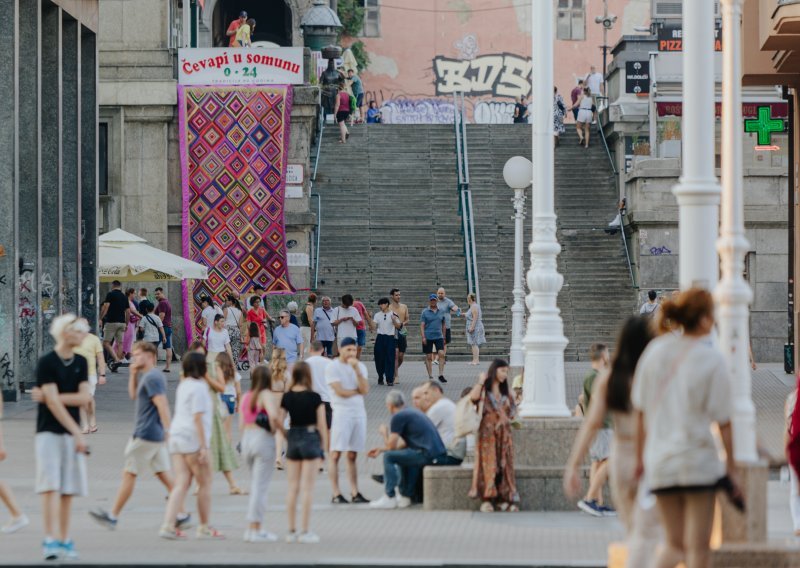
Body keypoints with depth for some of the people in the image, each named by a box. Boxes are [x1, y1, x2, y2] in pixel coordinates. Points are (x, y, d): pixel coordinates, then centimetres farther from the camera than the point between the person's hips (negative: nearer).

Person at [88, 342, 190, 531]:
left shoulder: (151, 378, -15)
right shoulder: (146, 376, 16)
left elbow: (162, 405, -23)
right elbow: (133, 395, 26)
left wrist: (169, 431, -27)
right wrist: (133, 374, 12)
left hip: (145, 435, -10)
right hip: (157, 436, 10)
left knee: (129, 474, -2)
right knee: (163, 474, 8)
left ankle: (113, 516, 3)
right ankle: (182, 514, 4)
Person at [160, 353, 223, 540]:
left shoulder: (183, 386, 16)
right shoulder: (198, 387, -11)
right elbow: (198, 418, -17)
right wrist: (203, 447, -18)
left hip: (177, 436, 8)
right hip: (192, 439, -8)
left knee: (181, 483, 5)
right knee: (205, 484, 3)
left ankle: (168, 525, -7)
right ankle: (204, 528, 8)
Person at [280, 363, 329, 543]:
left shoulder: (287, 397, 1)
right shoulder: (314, 397, -10)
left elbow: (278, 421, -2)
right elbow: (322, 424, -7)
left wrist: (285, 435, 15)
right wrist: (324, 447, 1)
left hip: (293, 439, 4)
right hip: (311, 439, -4)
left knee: (293, 487, 11)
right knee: (308, 488, -1)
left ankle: (292, 531, 14)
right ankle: (305, 532, -2)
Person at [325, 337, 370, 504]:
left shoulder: (360, 366, 12)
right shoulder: (333, 367, -3)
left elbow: (365, 390, -2)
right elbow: (340, 391, -12)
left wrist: (356, 370, -10)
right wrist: (358, 391, 2)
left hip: (359, 412, 5)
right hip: (341, 412, -5)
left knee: (352, 455, 8)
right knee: (336, 454, -7)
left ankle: (355, 493, 8)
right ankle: (336, 495, -6)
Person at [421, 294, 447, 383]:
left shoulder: (441, 312, 9)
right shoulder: (425, 312, 0)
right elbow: (422, 325, -4)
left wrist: (444, 337, 16)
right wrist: (423, 337, -14)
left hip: (439, 336, 2)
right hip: (428, 338, -2)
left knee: (441, 354, -13)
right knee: (429, 357, 3)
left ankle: (441, 375, -10)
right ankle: (430, 377, 10)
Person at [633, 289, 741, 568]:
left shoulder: (655, 350, 3)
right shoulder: (712, 360, -9)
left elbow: (641, 411, 6)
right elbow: (723, 421, -6)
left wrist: (640, 456, 15)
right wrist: (731, 469, 2)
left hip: (659, 462, 4)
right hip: (698, 460, -4)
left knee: (674, 545, 14)